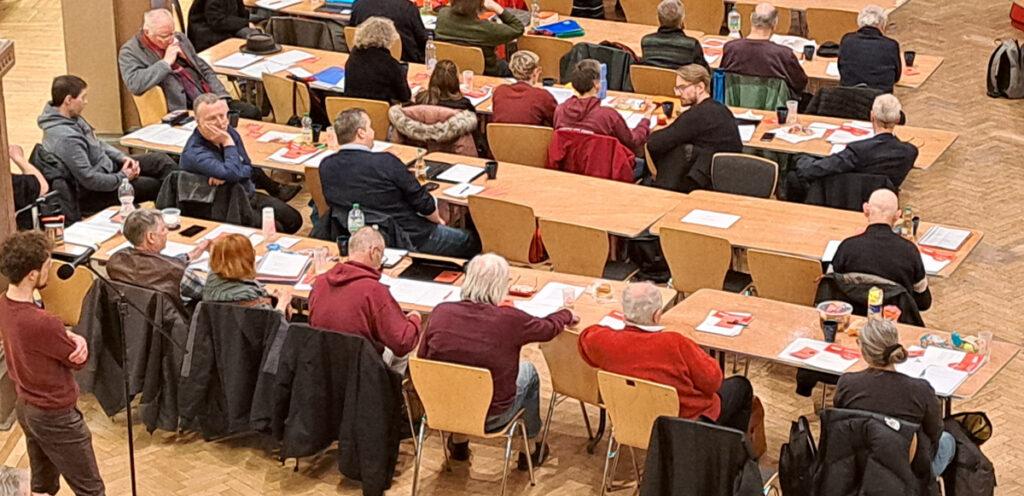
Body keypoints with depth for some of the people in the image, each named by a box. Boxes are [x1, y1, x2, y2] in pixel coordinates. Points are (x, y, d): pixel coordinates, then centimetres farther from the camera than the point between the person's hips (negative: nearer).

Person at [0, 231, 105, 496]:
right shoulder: (42, 323, -34)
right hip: (56, 416, -9)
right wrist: (77, 341, 0)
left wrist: (72, 337, -17)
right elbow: (79, 360, -18)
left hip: (25, 407, 9)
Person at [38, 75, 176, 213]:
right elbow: (89, 179, -30)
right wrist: (122, 177, -16)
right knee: (155, 186, -8)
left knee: (162, 160, 3)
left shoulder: (71, 117, -2)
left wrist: (122, 157, 1)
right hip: (95, 193, -10)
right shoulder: (65, 138, -32)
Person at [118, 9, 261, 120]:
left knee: (252, 112, -9)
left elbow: (205, 70, 19)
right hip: (181, 111, -7)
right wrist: (166, 62, -16)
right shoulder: (130, 52, -4)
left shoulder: (179, 38, 14)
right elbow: (133, 84, -23)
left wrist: (223, 97, 4)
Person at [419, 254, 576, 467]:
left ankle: (458, 444, 46)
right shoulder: (510, 320, -21)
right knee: (528, 372, 26)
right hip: (490, 419, -3)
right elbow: (549, 328, -1)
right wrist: (567, 314, 22)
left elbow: (422, 359, -3)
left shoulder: (441, 312, -15)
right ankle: (531, 448, 41)